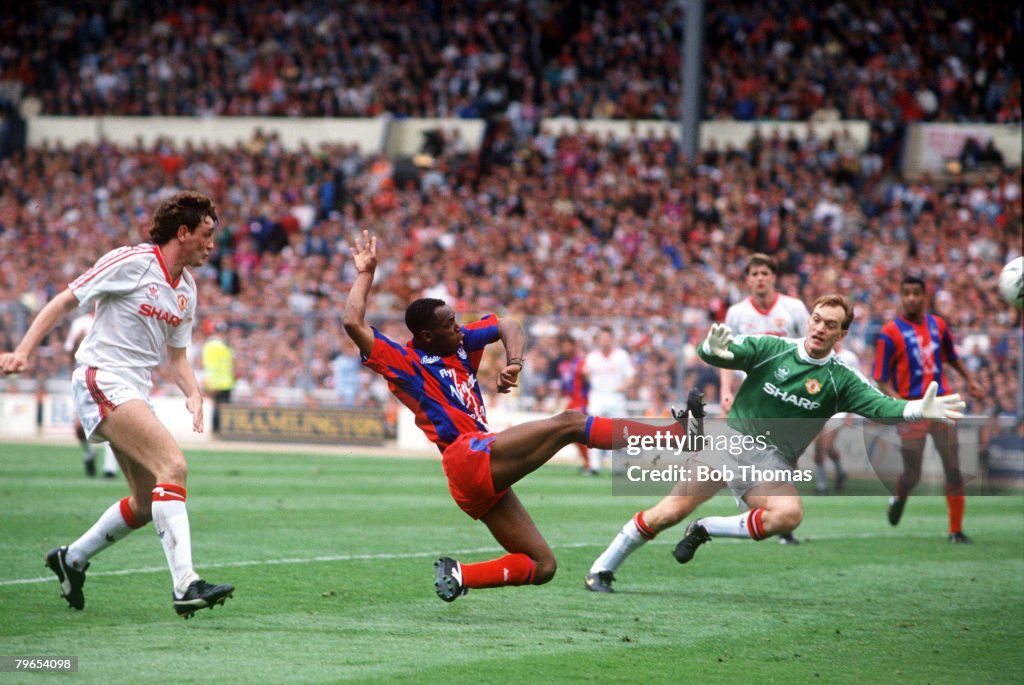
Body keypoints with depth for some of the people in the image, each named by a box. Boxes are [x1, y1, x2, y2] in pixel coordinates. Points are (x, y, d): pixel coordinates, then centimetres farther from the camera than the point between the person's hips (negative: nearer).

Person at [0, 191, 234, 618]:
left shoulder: (186, 290, 14)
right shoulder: (131, 262, -9)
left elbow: (176, 356, 21)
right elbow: (65, 302, -7)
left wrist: (193, 394, 1)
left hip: (134, 392, 9)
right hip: (102, 380, -9)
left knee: (145, 505, 9)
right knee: (172, 465, -25)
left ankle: (72, 558, 31)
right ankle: (185, 584, -33)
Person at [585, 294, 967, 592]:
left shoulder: (841, 379, 1)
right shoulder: (771, 348, 0)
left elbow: (880, 406, -12)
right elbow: (716, 354, -9)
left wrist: (917, 410, -32)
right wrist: (714, 348, -34)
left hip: (772, 461, 1)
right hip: (731, 439, -1)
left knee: (788, 514, -30)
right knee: (671, 512, -13)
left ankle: (705, 530, -9)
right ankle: (602, 570, 3)